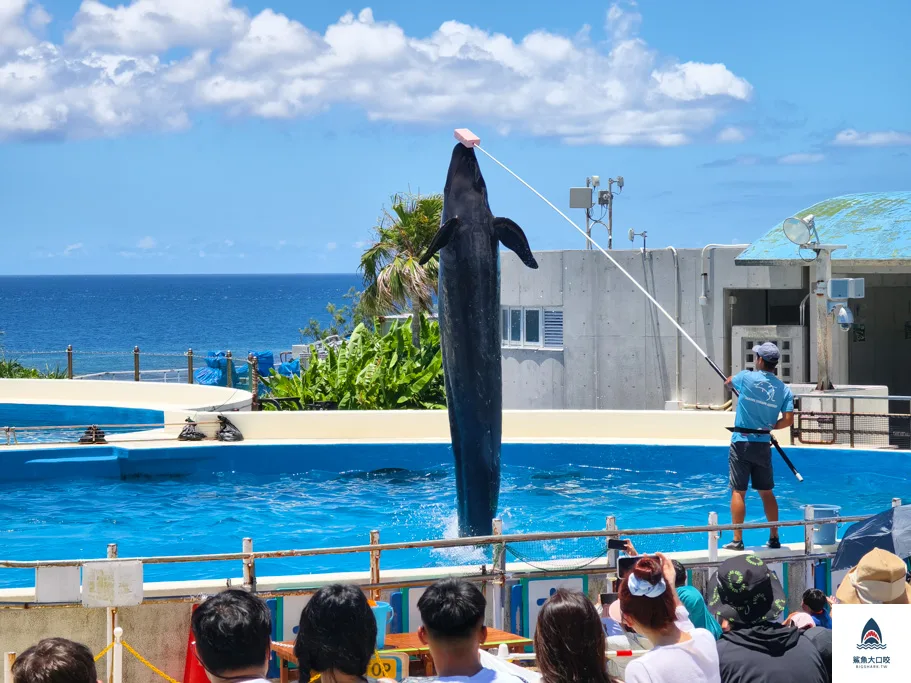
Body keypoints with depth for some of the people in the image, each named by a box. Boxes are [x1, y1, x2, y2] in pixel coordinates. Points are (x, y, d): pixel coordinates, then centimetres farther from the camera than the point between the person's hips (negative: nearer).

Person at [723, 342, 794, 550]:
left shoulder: (746, 377, -6)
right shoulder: (784, 389, 1)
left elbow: (728, 383, 16)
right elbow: (788, 420, -3)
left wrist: (730, 381, 40)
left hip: (742, 442, -4)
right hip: (763, 444, 4)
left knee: (738, 491, -2)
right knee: (766, 492, 14)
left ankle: (737, 540, -3)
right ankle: (774, 537, 18)